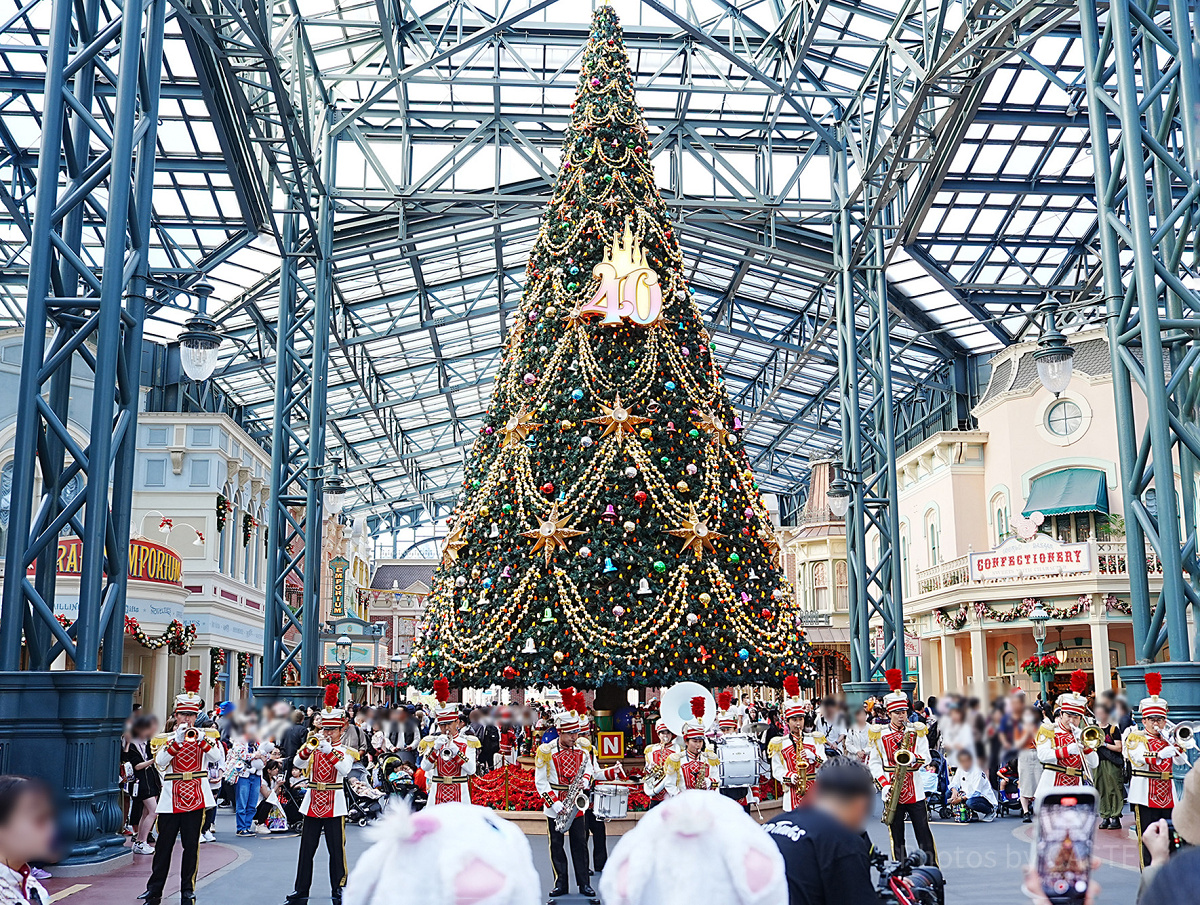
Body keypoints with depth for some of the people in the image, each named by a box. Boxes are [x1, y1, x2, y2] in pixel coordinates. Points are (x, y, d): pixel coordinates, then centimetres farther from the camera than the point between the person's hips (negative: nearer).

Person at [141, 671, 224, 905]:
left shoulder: (206, 735, 7)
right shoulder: (164, 738, 6)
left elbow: (219, 758, -7)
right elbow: (160, 761, -11)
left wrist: (202, 739, -19)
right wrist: (176, 741, -22)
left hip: (196, 798, 0)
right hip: (171, 798, 0)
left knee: (191, 846, 3)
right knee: (164, 845, 5)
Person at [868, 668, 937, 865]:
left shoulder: (917, 731, 6)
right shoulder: (879, 734, 2)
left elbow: (926, 758, 1)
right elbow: (874, 763, 1)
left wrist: (914, 758, -22)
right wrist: (884, 785, -12)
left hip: (915, 791, 1)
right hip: (893, 794, 0)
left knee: (924, 833, 2)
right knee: (896, 836, 5)